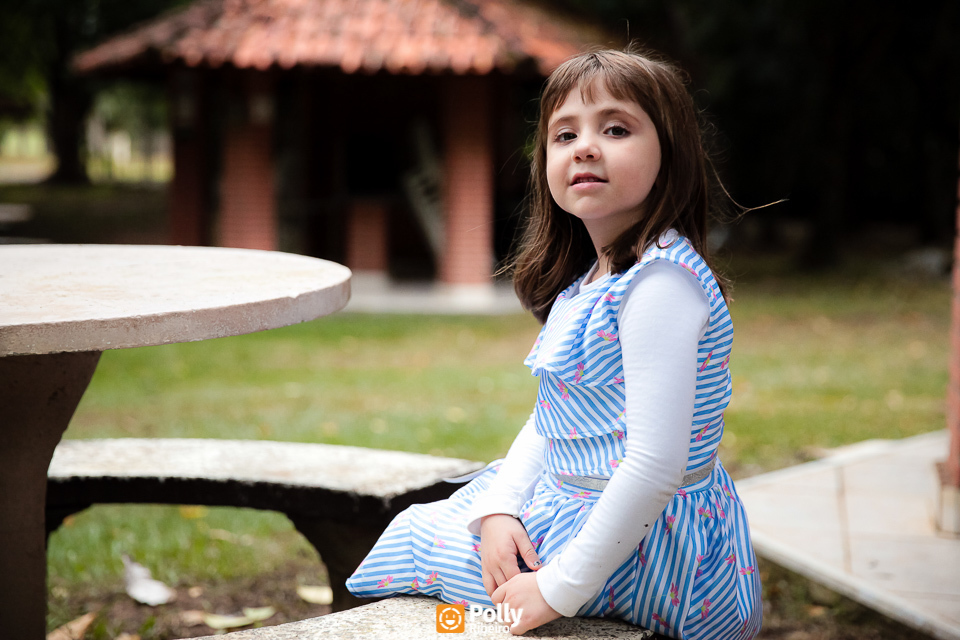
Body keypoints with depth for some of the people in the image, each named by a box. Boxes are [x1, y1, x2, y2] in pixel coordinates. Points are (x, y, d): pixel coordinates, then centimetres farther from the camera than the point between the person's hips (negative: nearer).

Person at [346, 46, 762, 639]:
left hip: (643, 548, -9)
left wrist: (562, 588, -25)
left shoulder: (662, 284, -24)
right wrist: (501, 507, -5)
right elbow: (550, 421, 12)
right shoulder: (589, 280, 8)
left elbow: (656, 464, -29)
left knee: (416, 539, 5)